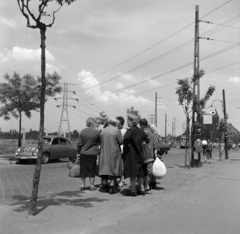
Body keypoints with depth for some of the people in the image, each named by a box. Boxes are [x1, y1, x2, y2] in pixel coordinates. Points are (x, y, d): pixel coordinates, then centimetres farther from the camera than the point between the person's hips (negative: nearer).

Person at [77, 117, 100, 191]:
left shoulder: (82, 131, -3)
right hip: (92, 154, -2)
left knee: (83, 169, 11)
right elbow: (99, 142, 5)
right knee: (92, 169, 7)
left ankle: (82, 185, 18)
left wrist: (78, 152, 9)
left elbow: (79, 143, -1)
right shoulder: (97, 132, -8)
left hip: (83, 153, 2)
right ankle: (92, 185, 12)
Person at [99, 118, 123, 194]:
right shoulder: (116, 130, -11)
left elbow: (100, 142, 7)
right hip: (114, 152, -4)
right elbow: (121, 141, -11)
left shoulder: (102, 131, 2)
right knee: (113, 169, 3)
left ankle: (106, 186, 19)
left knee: (105, 168, 12)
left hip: (104, 153, 4)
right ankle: (111, 186, 2)